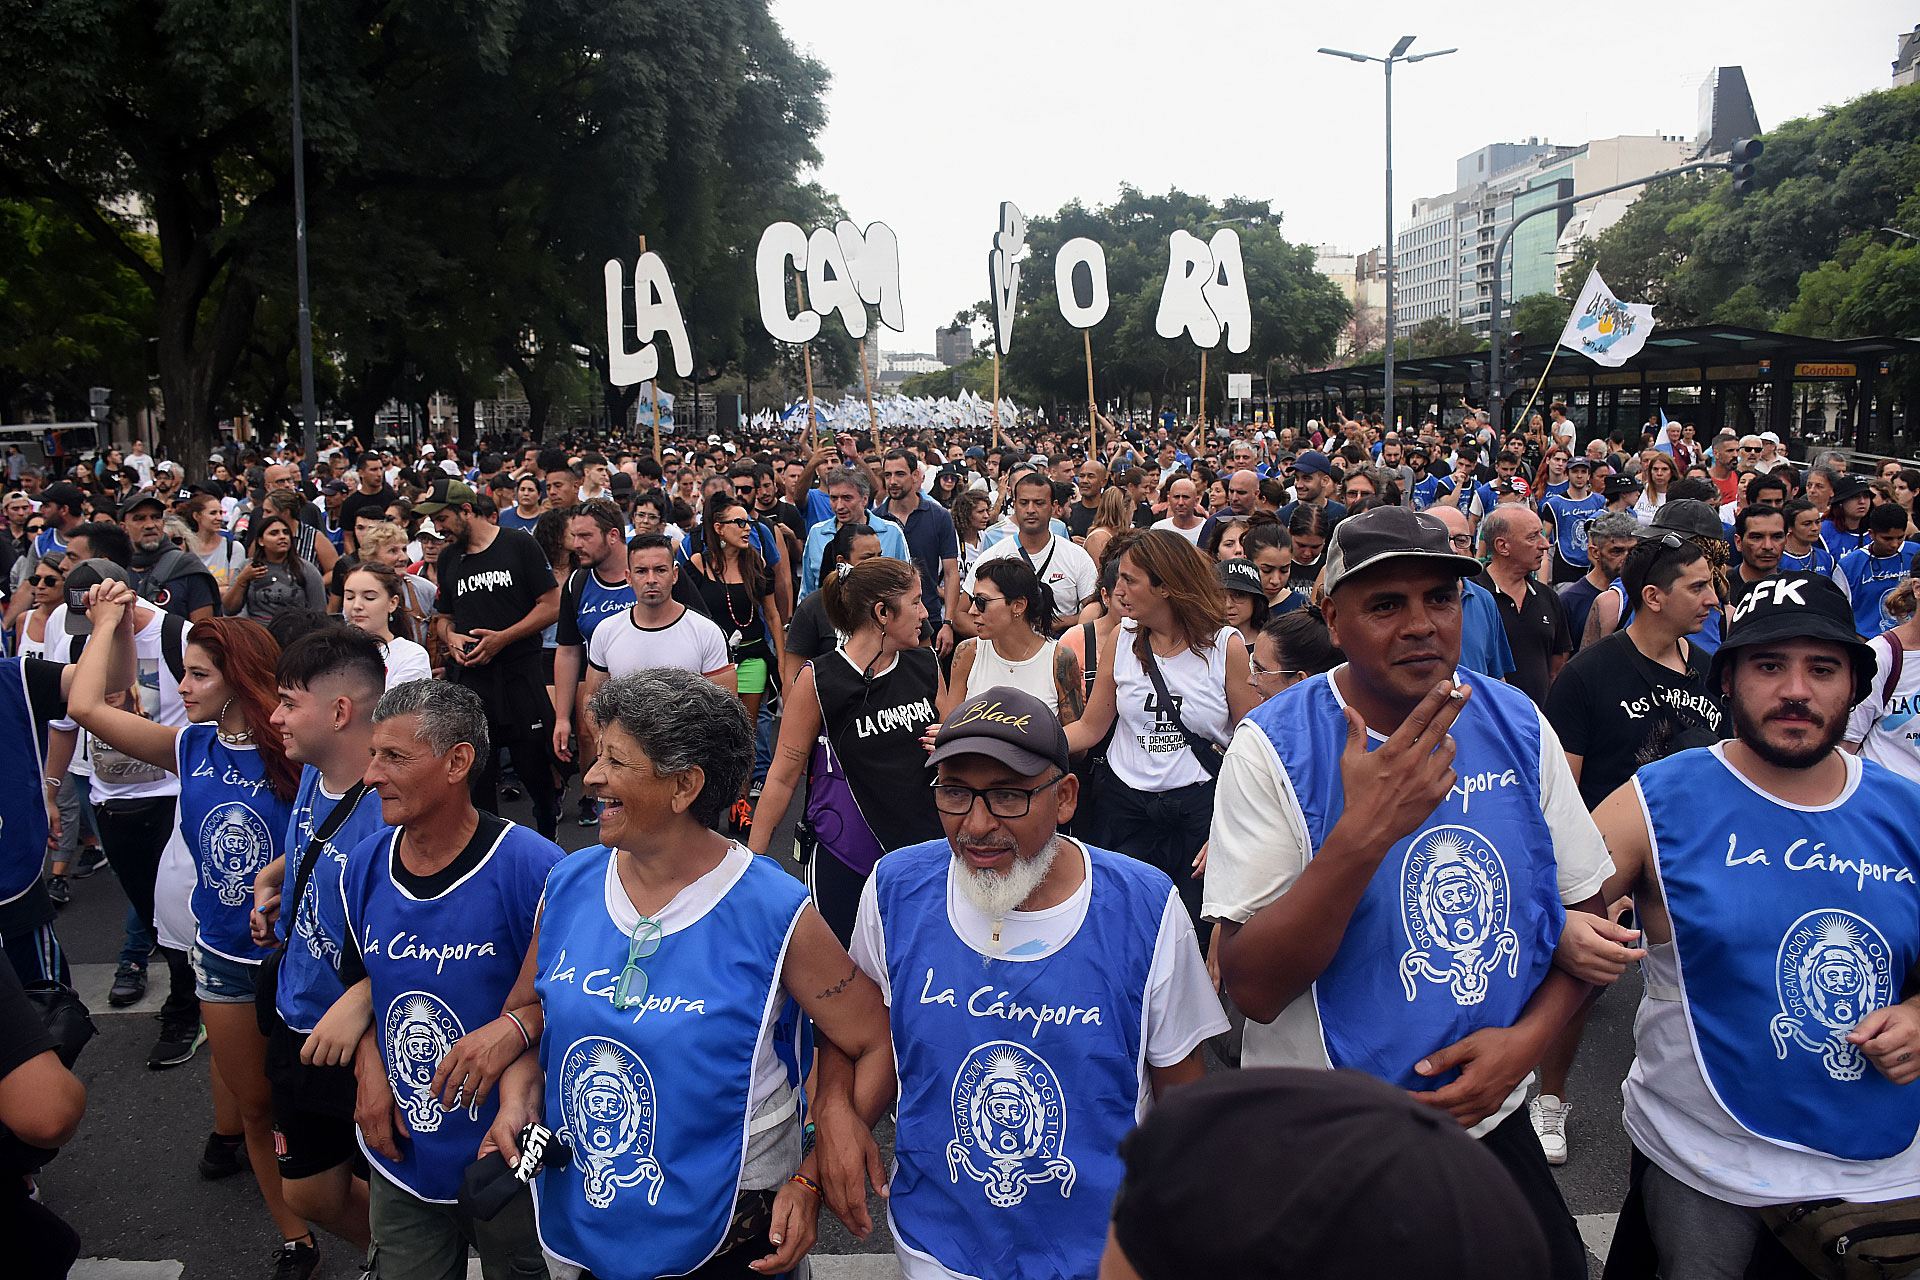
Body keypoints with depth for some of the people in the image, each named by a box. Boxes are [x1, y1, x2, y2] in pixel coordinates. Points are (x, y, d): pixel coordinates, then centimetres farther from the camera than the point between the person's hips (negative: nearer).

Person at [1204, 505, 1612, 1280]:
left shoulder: (1518, 726, -4)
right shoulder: (1273, 747, -18)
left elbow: (1585, 907, 6)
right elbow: (1252, 989, -23)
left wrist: (1529, 1036, -11)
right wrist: (1362, 833, -34)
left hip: (1489, 1118, 4)